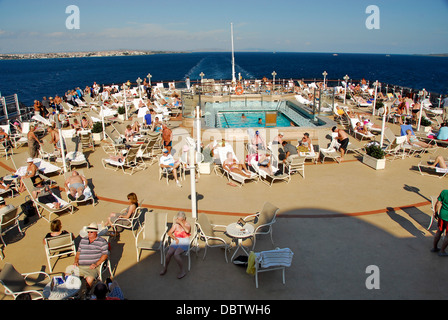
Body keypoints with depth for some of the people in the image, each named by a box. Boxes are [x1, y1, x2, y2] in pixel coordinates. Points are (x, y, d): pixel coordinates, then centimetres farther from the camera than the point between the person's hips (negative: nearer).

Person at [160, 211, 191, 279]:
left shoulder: (187, 224, -4)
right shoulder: (176, 224, 8)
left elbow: (187, 231, -27)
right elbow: (169, 233, 8)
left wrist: (181, 223, -23)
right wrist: (175, 238, -8)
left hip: (184, 243, -4)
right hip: (176, 242, 4)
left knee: (176, 254, -29)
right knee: (169, 253, -23)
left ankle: (182, 271, -13)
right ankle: (165, 268, 3)